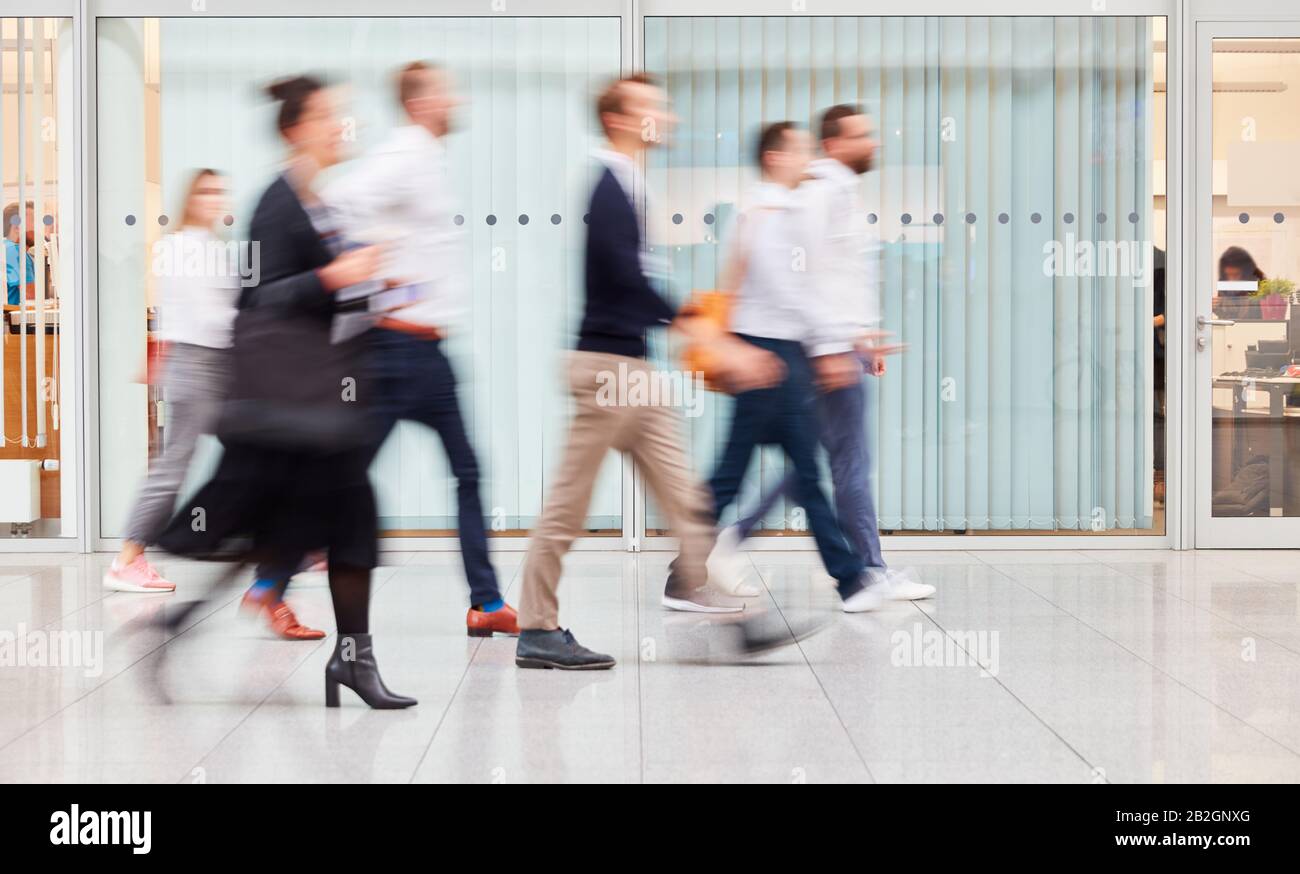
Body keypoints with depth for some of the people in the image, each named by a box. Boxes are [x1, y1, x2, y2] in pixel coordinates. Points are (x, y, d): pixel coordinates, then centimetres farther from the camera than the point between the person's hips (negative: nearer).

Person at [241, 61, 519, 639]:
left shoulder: (426, 159, 17)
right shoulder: (404, 157, -13)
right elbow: (343, 203, -27)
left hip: (425, 347, 10)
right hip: (402, 343, -10)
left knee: (466, 471, 10)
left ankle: (487, 602, 14)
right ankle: (270, 585, 3)